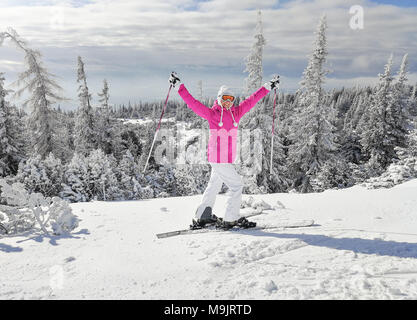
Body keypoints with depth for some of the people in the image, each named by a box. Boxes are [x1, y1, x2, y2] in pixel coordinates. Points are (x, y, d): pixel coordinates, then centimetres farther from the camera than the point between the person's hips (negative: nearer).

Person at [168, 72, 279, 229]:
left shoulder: (236, 113, 10)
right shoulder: (212, 113, -4)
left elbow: (251, 100, 14)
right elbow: (192, 103, -4)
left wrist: (268, 86, 19)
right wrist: (179, 86, -6)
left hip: (227, 159, 7)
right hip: (217, 158, -7)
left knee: (214, 186, 15)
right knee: (236, 185, -6)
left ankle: (202, 217, 28)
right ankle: (230, 219, 5)